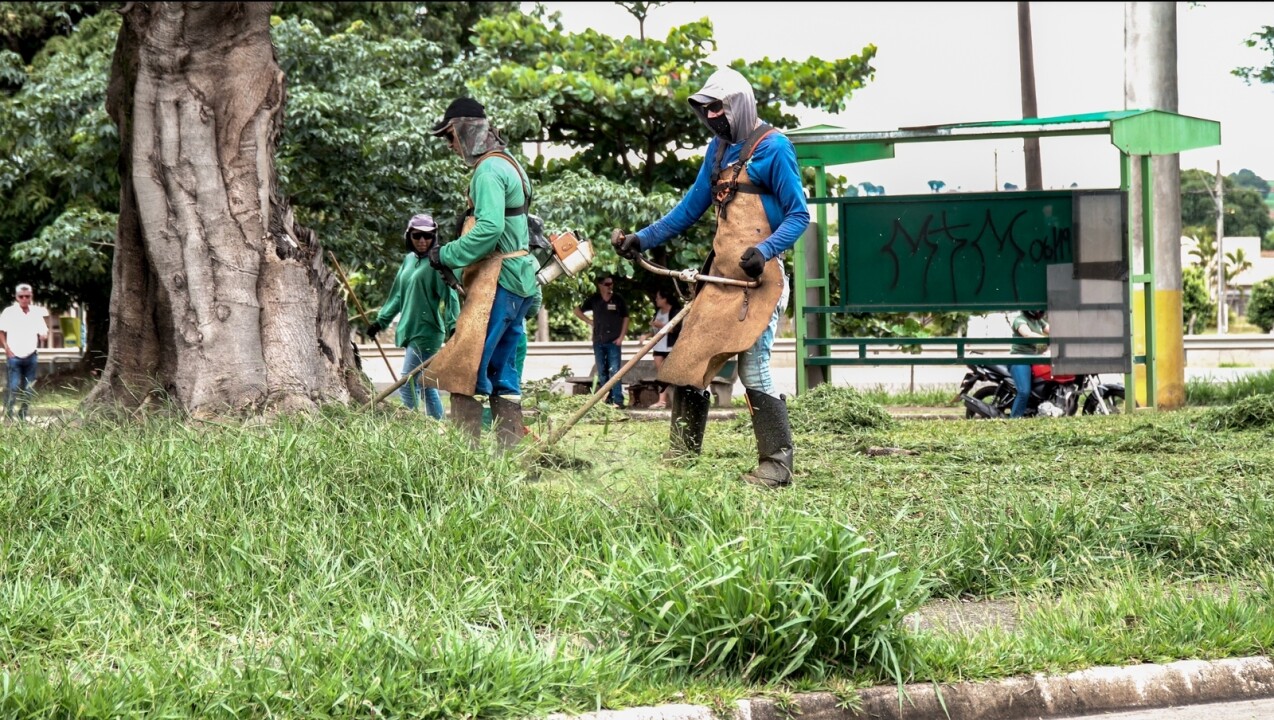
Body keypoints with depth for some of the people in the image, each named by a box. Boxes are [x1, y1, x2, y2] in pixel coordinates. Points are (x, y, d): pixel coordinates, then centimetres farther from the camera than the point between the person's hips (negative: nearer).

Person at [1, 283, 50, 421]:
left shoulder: (36, 312, 5)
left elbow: (43, 333, 9)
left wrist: (43, 335, -15)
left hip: (31, 356, 3)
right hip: (14, 356, -3)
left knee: (28, 389, 5)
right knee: (14, 387, -10)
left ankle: (23, 416, 13)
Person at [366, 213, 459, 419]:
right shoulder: (409, 260, 13)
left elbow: (449, 295, -16)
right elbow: (398, 295, 22)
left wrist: (452, 327, -25)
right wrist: (380, 321, 21)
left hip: (427, 332, -8)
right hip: (410, 331, 8)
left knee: (407, 387, -12)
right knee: (426, 385, 11)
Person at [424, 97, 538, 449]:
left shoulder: (488, 171, -12)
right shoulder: (508, 163, 19)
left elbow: (489, 228, -25)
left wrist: (447, 255, -16)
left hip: (497, 281, -10)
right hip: (520, 281, 10)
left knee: (466, 367, -12)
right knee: (501, 369, 12)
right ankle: (511, 445, 11)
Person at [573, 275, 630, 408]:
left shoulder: (618, 300, 0)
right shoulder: (594, 300, 3)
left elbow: (625, 318, 6)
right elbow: (577, 311, 14)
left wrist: (621, 337, -3)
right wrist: (590, 321, 2)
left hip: (614, 341, -3)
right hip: (598, 341, 3)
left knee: (614, 371, -10)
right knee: (602, 372, 8)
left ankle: (618, 400, -15)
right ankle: (607, 398, 16)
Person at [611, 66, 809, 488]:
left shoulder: (773, 148, -6)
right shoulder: (719, 149, 17)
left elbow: (799, 215, -9)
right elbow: (691, 209, 24)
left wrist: (764, 250, -24)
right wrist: (642, 239, 17)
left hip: (758, 279, -8)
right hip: (720, 277, 8)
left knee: (753, 370, -13)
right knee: (687, 364, 6)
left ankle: (777, 465, -6)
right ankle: (681, 459, 14)